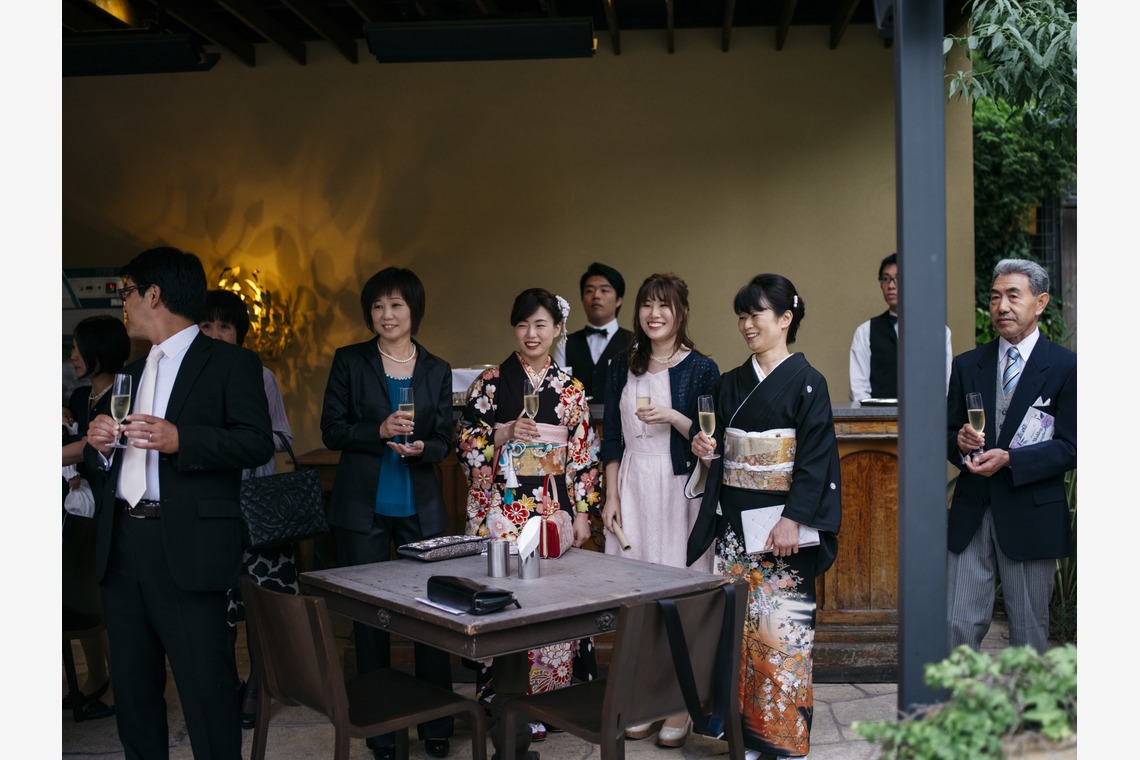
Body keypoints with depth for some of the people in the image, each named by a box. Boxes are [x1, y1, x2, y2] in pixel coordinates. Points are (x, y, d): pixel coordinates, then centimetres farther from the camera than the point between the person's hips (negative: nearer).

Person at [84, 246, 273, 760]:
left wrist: (179, 440, -24)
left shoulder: (231, 363, -1)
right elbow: (101, 466, 21)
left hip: (187, 548, -7)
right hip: (121, 544, 7)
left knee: (206, 687, -5)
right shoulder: (131, 374, 21)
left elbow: (258, 444, -12)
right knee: (132, 688, 14)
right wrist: (99, 446, -2)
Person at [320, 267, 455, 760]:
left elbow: (444, 442, 7)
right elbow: (331, 430, -1)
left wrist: (420, 448, -15)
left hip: (421, 507, 1)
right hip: (363, 507, -1)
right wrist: (379, 431, -17)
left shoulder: (437, 370, 8)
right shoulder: (350, 361, 3)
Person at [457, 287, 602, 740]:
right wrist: (505, 433, -15)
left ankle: (550, 698, 17)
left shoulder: (571, 390, 9)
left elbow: (584, 455, 9)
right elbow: (465, 443, 0)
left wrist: (583, 512, 5)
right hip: (502, 511, -2)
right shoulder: (491, 382, 2)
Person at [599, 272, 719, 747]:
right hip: (632, 488, 4)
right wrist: (611, 495, 4)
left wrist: (673, 417, -18)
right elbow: (612, 438, 11)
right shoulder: (622, 368, 10)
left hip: (680, 489, -4)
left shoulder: (701, 368, -1)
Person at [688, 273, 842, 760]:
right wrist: (705, 450, -5)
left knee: (781, 628, -3)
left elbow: (816, 457, -11)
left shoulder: (806, 383, -5)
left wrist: (793, 520, -18)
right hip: (734, 523, 6)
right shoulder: (730, 384, 12)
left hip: (782, 526, -5)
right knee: (737, 624, 7)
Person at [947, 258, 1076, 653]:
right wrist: (959, 442, -9)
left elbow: (1070, 447, -7)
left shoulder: (1066, 367, -2)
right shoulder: (967, 365, 10)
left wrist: (1009, 459, -19)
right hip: (971, 513, 3)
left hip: (1032, 515, -3)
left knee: (1029, 629, 9)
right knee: (959, 624, 1)